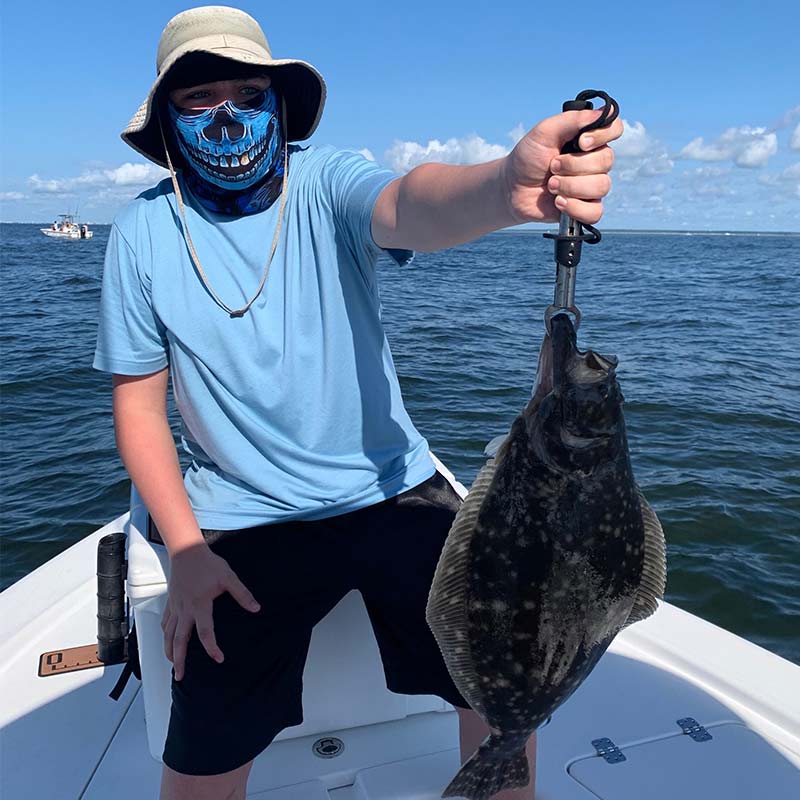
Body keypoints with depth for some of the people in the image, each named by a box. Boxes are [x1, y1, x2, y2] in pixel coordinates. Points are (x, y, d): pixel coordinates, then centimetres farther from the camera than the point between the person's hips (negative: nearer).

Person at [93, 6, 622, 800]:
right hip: (244, 520, 1)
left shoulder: (325, 182, -8)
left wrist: (506, 187, -55)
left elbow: (409, 205, -32)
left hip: (393, 491, 0)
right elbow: (139, 402, 0)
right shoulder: (142, 231, -3)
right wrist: (184, 550, -9)